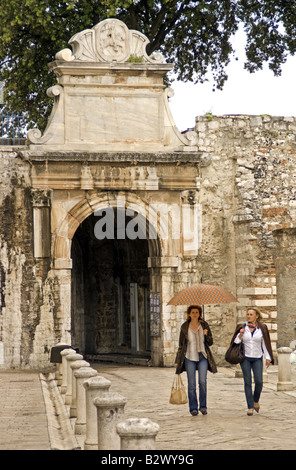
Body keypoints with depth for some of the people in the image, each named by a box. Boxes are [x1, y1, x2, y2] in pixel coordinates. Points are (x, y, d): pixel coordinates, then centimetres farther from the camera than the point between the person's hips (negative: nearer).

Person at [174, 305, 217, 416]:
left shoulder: (204, 325, 3)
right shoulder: (184, 327, 1)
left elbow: (210, 343, 7)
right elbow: (181, 345, 8)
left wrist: (206, 335, -14)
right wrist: (177, 361, 6)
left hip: (202, 357, 0)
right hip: (190, 358, 0)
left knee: (202, 382, -13)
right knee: (191, 385, -2)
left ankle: (203, 406, 1)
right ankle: (193, 408, 9)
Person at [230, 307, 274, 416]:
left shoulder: (262, 328, 2)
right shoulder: (242, 327, 2)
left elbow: (265, 343, 6)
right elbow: (236, 341, 2)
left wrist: (268, 358, 3)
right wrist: (240, 334, -15)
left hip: (257, 358, 0)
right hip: (245, 358, 0)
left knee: (259, 381, -9)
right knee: (247, 382, -3)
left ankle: (256, 401, 18)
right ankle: (250, 407, 1)